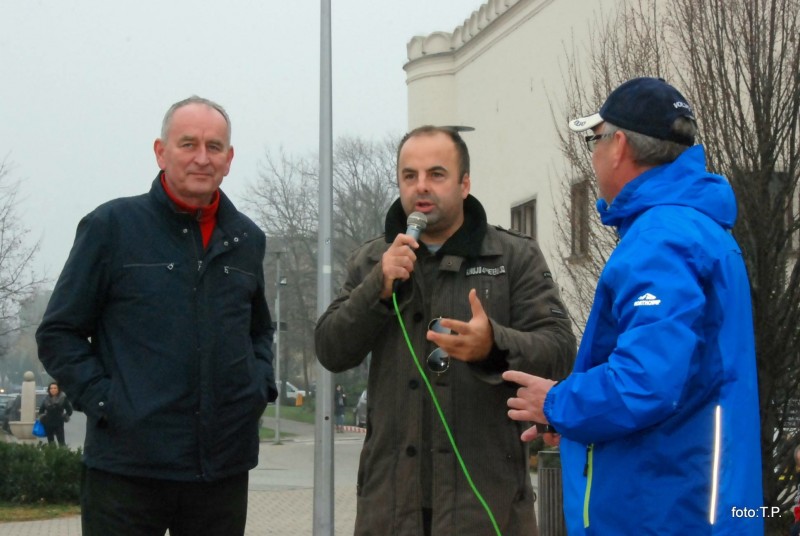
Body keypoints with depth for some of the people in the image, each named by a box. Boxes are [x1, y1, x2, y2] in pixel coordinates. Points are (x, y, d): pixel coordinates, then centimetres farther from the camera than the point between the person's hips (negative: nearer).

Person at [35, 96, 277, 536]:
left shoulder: (247, 239, 12)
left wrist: (260, 386, 9)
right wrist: (102, 400, -10)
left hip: (224, 468, 4)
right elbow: (58, 333, 1)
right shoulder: (111, 226, -1)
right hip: (127, 468, -4)